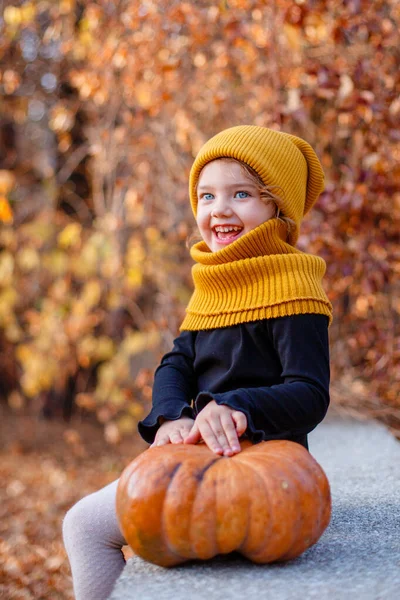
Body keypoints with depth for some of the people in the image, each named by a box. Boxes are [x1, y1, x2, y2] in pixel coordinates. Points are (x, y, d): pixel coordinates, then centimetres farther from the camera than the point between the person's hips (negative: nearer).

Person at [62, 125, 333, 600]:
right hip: (203, 455, 9)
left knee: (87, 524, -10)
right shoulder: (214, 288, 14)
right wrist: (171, 418, -16)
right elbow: (175, 365, 5)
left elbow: (310, 394, -20)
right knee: (84, 522, 16)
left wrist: (237, 408, -37)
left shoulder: (290, 287, -14)